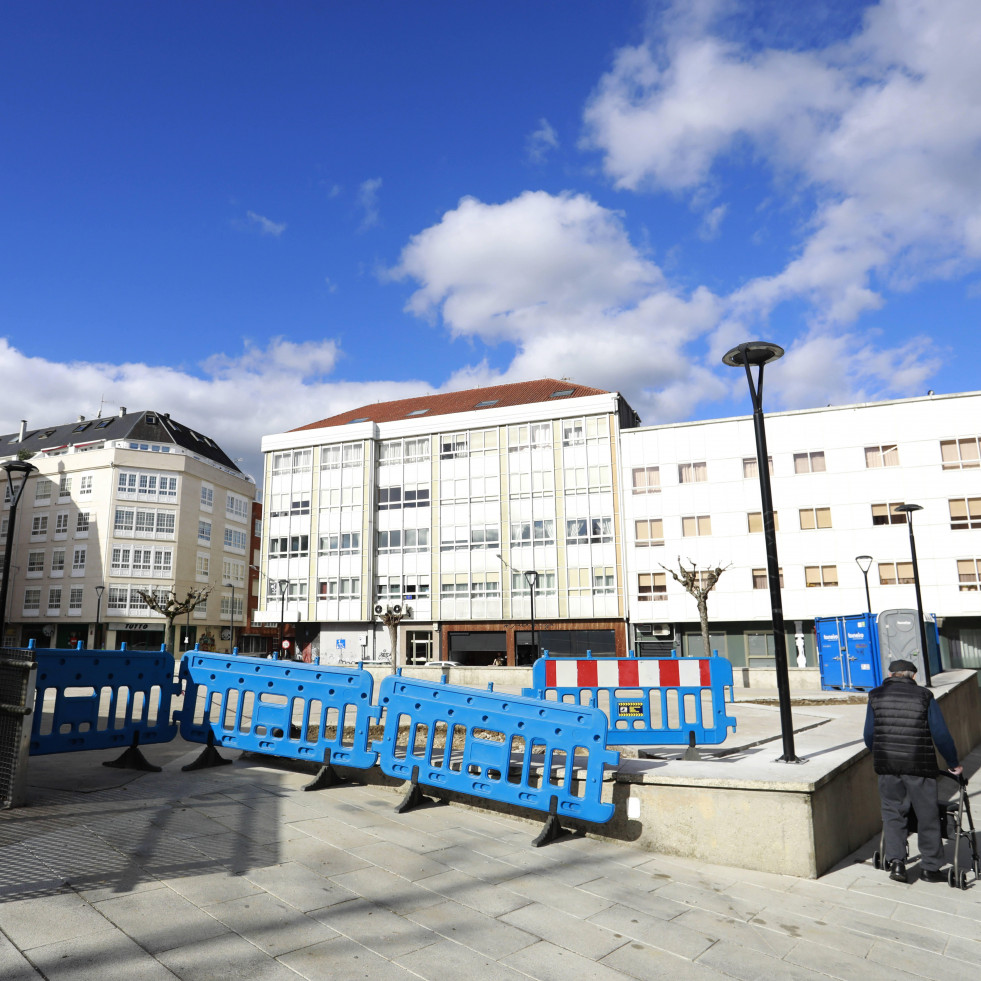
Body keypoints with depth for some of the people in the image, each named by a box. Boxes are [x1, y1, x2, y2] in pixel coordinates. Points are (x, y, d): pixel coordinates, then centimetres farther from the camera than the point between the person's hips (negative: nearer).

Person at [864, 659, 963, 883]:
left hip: (886, 764, 1)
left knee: (892, 812, 14)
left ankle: (895, 861, 6)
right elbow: (941, 734, -3)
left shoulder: (876, 696, 5)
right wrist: (953, 763, 11)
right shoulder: (924, 696, -1)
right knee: (927, 816, 12)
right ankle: (930, 867, 21)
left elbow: (869, 734, 7)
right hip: (919, 764, -1)